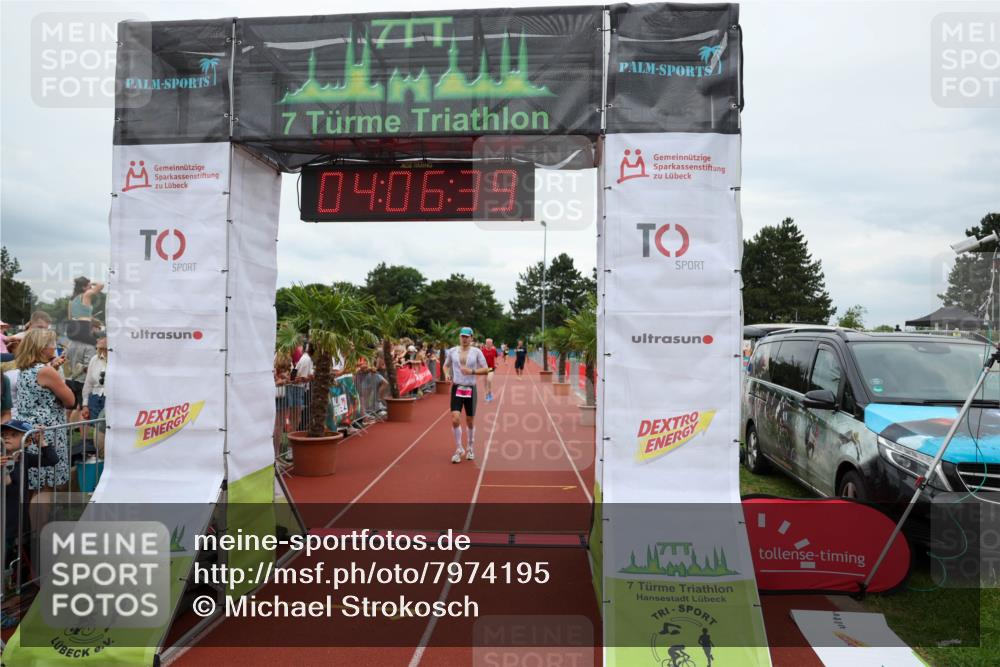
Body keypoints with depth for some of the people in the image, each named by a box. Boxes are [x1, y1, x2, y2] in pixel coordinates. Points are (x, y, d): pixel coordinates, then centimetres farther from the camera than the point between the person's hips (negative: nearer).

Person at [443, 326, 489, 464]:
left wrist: (472, 371, -18)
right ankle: (458, 449, 5)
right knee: (455, 419, -13)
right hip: (456, 388, 1)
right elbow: (446, 365, 16)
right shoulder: (452, 351, 2)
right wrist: (447, 373, -6)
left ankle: (471, 449, 31)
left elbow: (486, 369, -3)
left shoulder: (476, 352, -3)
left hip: (470, 389, 0)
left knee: (470, 421, 9)